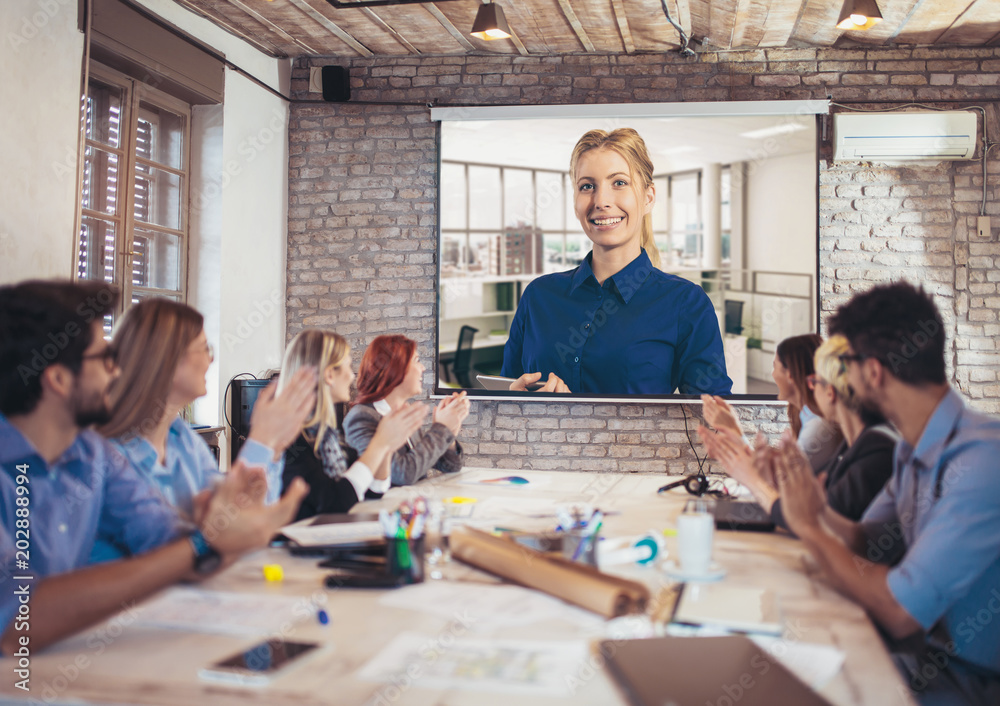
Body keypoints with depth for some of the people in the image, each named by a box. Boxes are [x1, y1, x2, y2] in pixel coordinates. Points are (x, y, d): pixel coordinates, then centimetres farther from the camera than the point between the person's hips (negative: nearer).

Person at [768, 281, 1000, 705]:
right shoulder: (914, 447, 4)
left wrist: (808, 526, -17)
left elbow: (901, 613, -29)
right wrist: (817, 507, -8)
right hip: (925, 651, 7)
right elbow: (868, 543, 10)